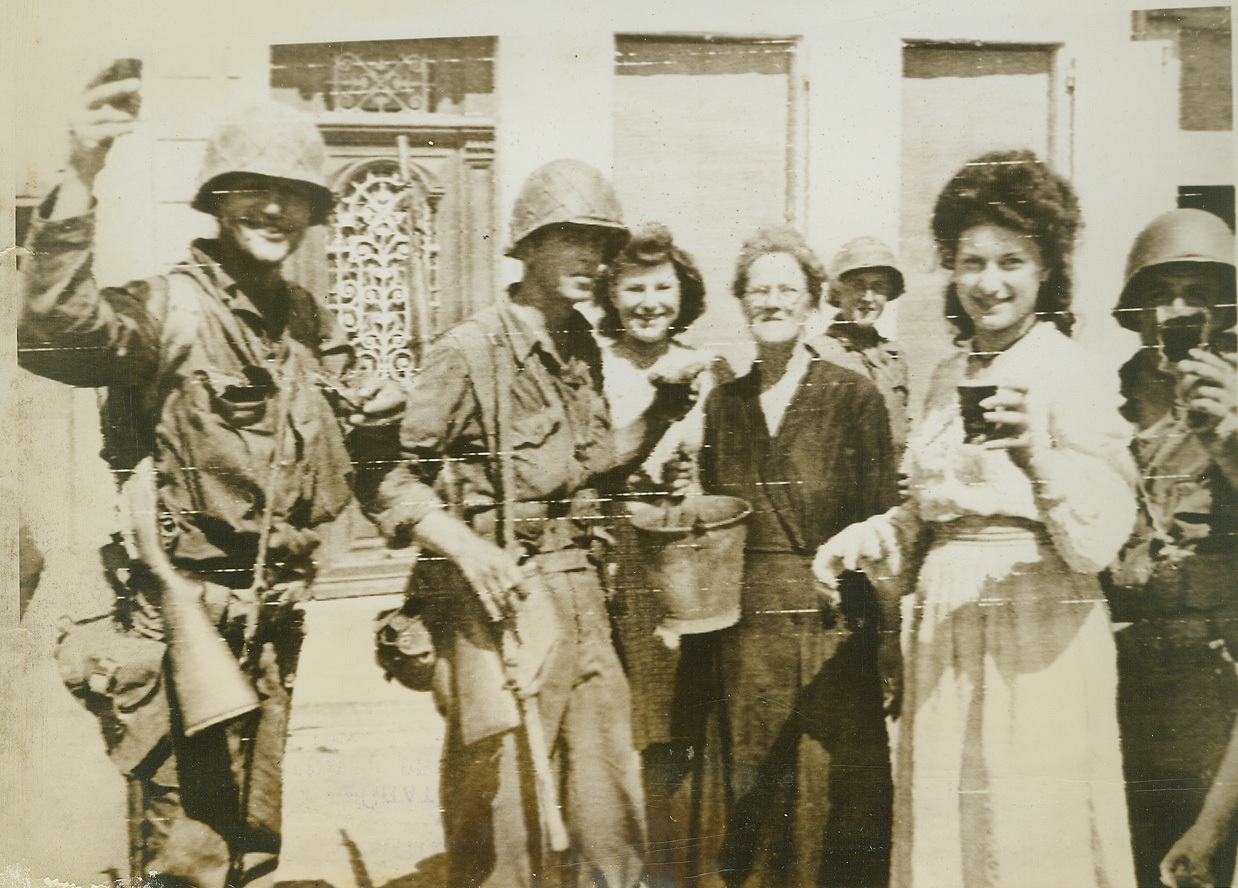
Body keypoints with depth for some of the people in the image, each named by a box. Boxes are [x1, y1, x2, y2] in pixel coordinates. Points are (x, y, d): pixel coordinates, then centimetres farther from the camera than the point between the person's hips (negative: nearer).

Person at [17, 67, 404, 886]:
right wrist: (80, 182, -39)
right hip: (185, 619, -7)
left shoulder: (312, 325, 10)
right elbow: (53, 333, -33)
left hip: (272, 625, 7)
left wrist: (376, 422, -3)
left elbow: (334, 465, 19)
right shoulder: (170, 308, -12)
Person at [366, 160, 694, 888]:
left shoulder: (584, 350, 11)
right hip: (499, 598, -7)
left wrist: (658, 418, 7)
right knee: (504, 794, 4)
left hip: (579, 591, 7)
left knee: (608, 788, 15)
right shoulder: (471, 350, -11)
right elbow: (395, 475, -10)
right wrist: (463, 543, -23)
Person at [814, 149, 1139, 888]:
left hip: (1037, 636, -6)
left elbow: (1098, 540, -14)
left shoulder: (1074, 376, -7)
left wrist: (1037, 456, -29)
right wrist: (869, 541, 2)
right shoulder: (948, 379, 12)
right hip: (945, 634, 6)